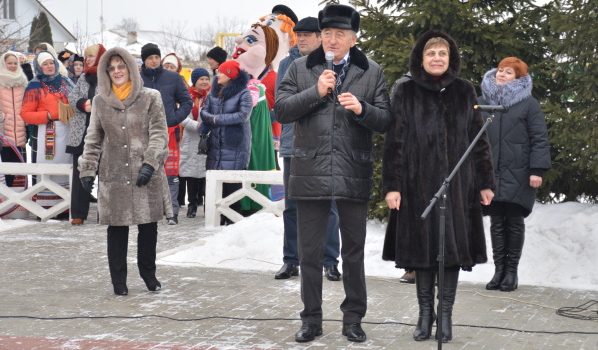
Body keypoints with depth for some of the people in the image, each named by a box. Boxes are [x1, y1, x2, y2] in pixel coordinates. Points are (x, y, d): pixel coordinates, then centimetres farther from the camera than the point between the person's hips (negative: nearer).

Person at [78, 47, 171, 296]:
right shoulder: (100, 101, 8)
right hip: (114, 174, 1)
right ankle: (119, 280, 12)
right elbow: (93, 139, 12)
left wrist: (150, 163, -15)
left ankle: (148, 273, 24)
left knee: (148, 226, 5)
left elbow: (159, 133, -3)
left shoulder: (150, 98, 1)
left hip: (146, 173, -1)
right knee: (117, 227, 2)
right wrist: (87, 169, 5)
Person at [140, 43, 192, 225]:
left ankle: (172, 211, 3)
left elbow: (187, 101, 8)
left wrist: (175, 118, -5)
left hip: (169, 132, 0)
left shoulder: (173, 78, 4)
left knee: (171, 174, -1)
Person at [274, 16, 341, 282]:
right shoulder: (287, 64, 9)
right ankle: (291, 260, 16)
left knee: (328, 206, -1)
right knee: (292, 207, 8)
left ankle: (330, 261, 6)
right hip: (293, 145, 3)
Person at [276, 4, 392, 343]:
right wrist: (316, 92, -14)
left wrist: (361, 109, -18)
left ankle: (353, 318, 21)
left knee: (354, 251, 9)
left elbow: (386, 121, 1)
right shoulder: (300, 69, 5)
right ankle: (312, 319, 19)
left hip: (354, 175, 0)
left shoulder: (372, 72, 4)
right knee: (310, 252, 7)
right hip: (311, 173, 0)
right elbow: (282, 110, -2)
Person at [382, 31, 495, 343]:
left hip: (457, 183, 1)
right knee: (422, 247, 3)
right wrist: (392, 185, -9)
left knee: (452, 246, 2)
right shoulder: (406, 93, 1)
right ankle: (425, 314, 13)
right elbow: (394, 141, -2)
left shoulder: (464, 92, 6)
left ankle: (446, 315, 11)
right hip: (418, 184, -1)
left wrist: (485, 182, 5)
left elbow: (478, 139, 8)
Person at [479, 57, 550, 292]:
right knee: (496, 222, 3)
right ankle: (499, 269, 10)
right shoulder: (483, 102, 12)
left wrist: (537, 170, -12)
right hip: (490, 174, 3)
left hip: (518, 175, -3)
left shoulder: (528, 104, 1)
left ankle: (511, 271, 11)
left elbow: (540, 140, -3)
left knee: (514, 222, 3)